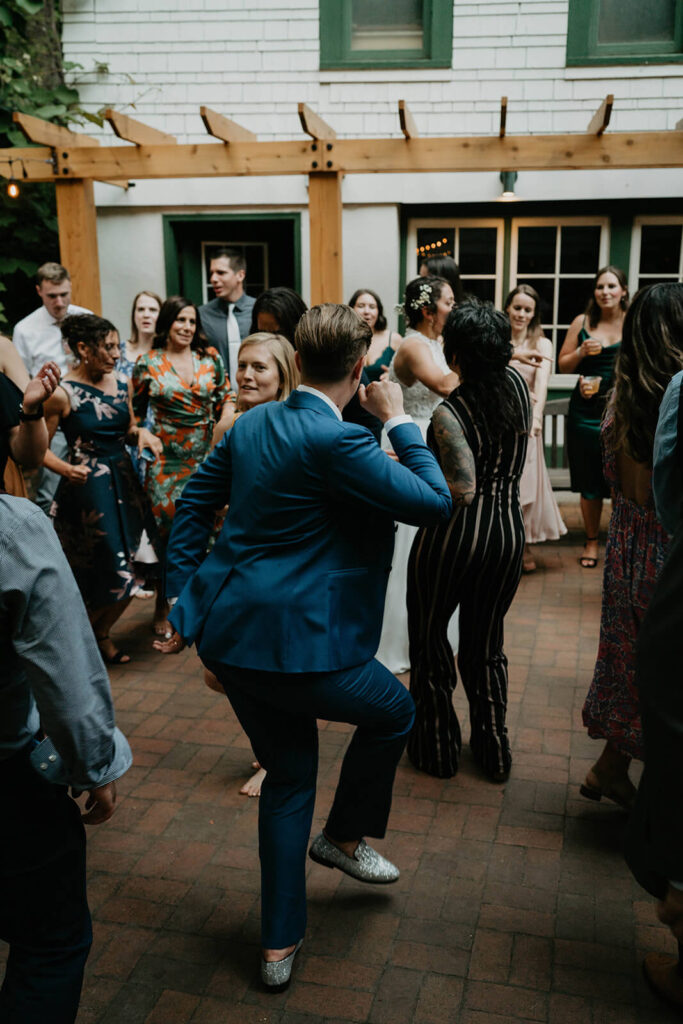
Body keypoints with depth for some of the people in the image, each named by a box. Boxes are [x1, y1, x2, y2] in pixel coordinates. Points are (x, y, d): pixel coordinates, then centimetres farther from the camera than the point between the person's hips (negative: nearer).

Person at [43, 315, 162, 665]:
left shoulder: (121, 383, 5)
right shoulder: (62, 394, -13)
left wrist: (141, 433, -3)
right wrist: (66, 469, -26)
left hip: (124, 481, 6)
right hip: (87, 487, -6)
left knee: (129, 569, 9)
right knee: (100, 572, -1)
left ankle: (101, 635, 30)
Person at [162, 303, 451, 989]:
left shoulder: (250, 424, 6)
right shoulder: (335, 441, -19)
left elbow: (193, 502, 12)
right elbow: (434, 502, -16)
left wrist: (183, 595, 17)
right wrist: (398, 420, -4)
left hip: (226, 633, 8)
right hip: (291, 643, -8)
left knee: (289, 777, 21)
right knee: (393, 711, 21)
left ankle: (279, 945, 32)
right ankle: (344, 837, 37)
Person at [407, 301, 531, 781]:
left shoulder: (449, 414, -21)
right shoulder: (517, 382, -3)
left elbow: (462, 490, -26)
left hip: (454, 538, -6)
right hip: (508, 531, 6)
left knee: (430, 639, 15)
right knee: (487, 643, 20)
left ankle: (438, 748, 28)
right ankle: (494, 750, 31)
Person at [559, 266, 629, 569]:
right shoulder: (582, 322, 7)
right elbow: (563, 365, 11)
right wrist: (582, 352, -8)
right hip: (586, 411, 2)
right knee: (589, 483, 8)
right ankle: (591, 541, 23)